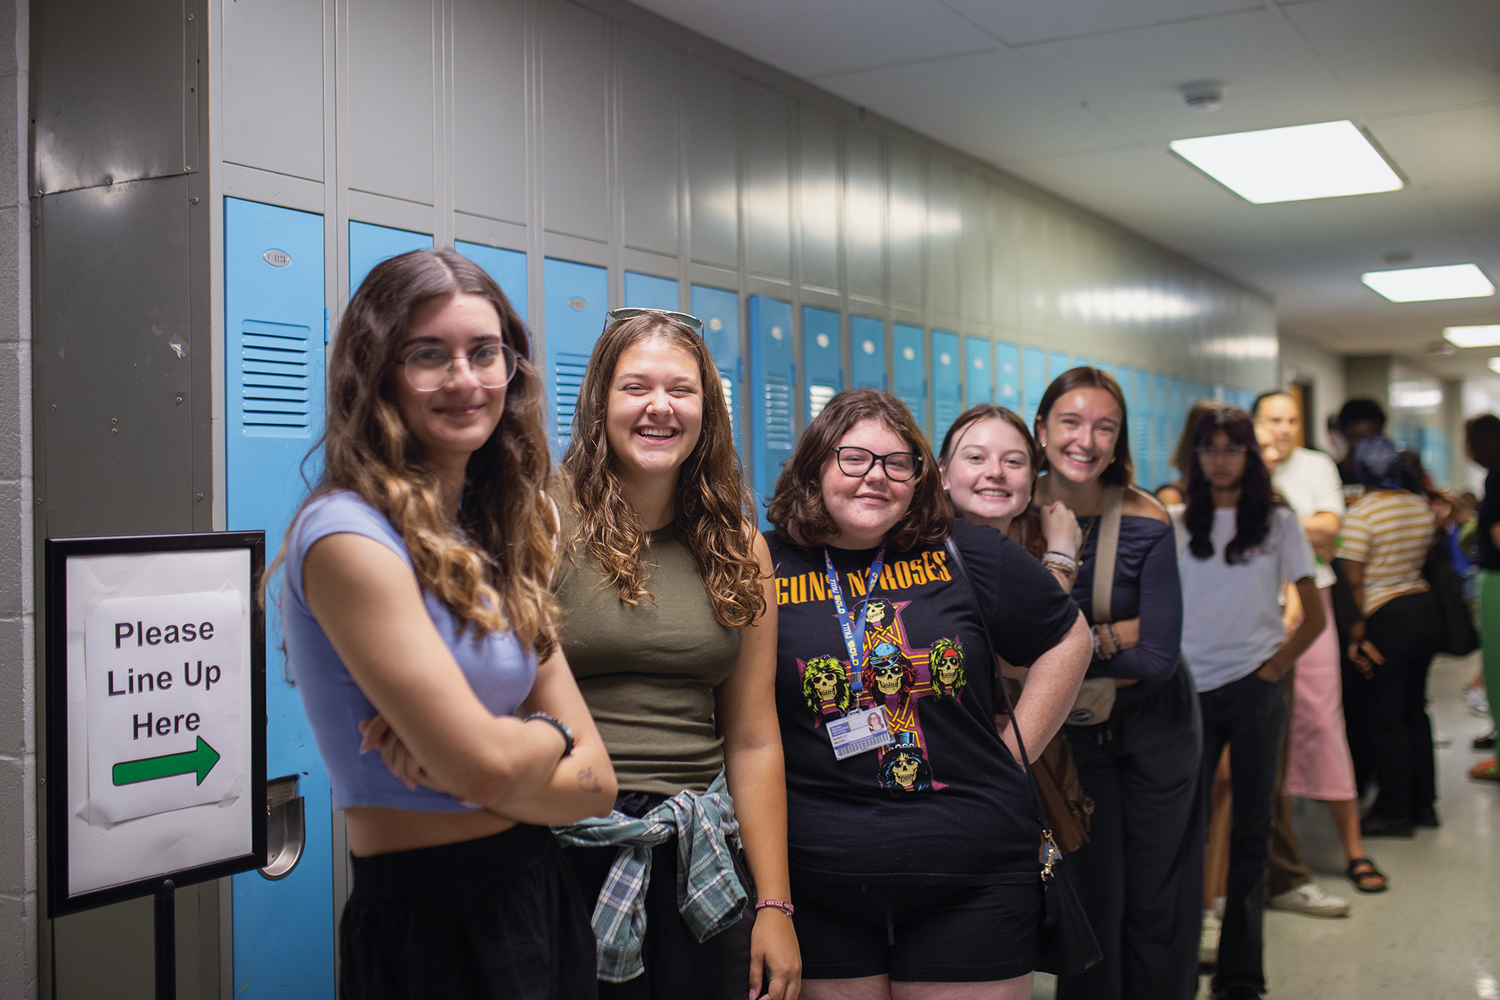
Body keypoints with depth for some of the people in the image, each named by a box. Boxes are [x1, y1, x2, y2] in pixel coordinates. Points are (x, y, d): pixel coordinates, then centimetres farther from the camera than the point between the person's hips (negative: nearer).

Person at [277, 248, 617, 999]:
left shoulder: (492, 540, 6)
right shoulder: (350, 537, -17)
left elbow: (594, 782, 1)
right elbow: (484, 764, -21)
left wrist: (464, 759, -15)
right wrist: (548, 735, -1)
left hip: (536, 899, 7)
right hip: (431, 924, -7)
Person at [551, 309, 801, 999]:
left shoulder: (738, 548, 7)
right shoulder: (545, 523, -5)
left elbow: (752, 742, 7)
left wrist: (775, 905, 5)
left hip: (701, 861, 4)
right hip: (566, 850, -3)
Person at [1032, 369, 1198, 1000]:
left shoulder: (1145, 522, -17)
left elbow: (1157, 657, -19)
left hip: (1154, 724, -1)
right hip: (1069, 730, 1)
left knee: (1156, 902, 9)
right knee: (1092, 900, 6)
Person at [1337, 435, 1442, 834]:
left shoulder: (1361, 513, -15)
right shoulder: (1421, 505, 5)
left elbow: (1354, 580, -16)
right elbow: (1423, 558, 16)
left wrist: (1357, 629, -10)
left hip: (1386, 617, -7)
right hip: (1425, 606, 7)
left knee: (1383, 718, 1)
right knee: (1414, 710, 17)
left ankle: (1393, 812, 7)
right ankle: (1423, 803, 23)